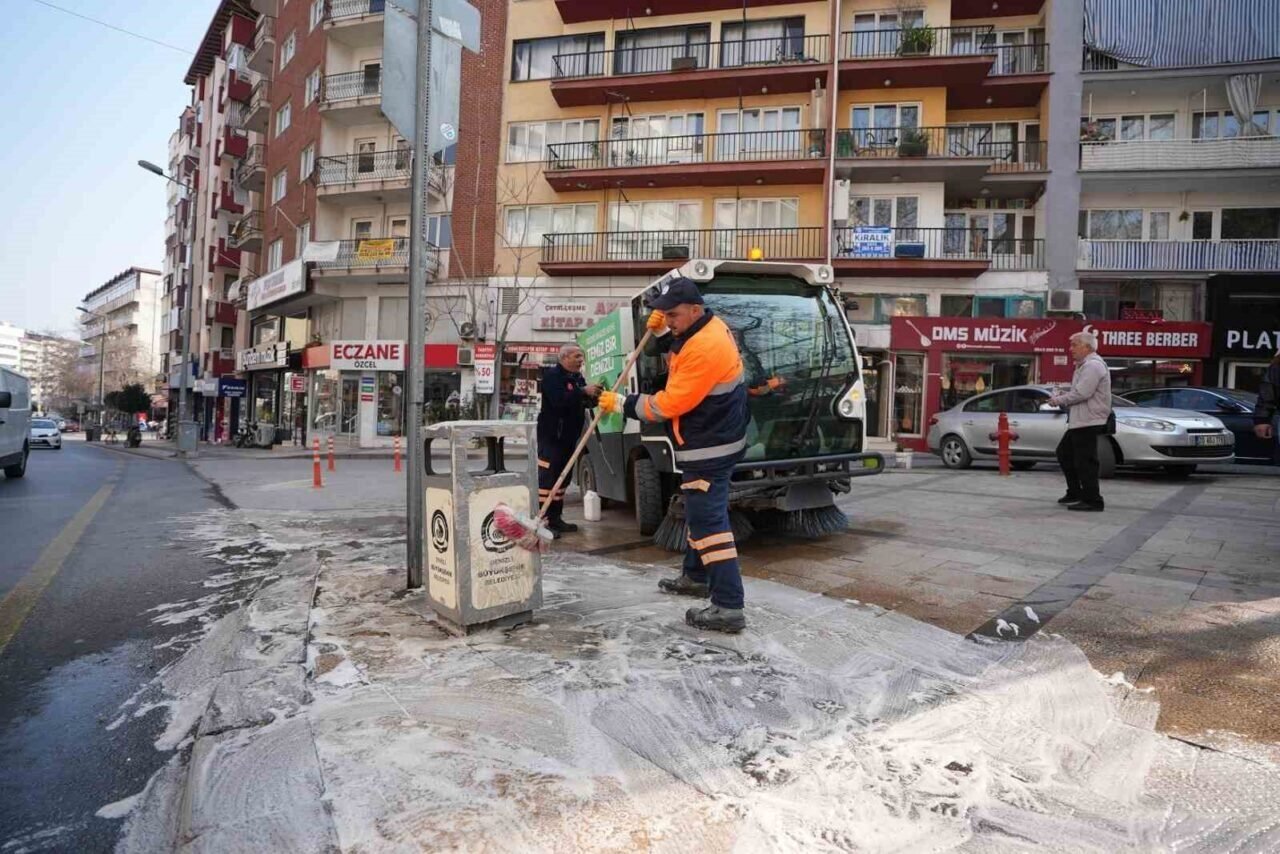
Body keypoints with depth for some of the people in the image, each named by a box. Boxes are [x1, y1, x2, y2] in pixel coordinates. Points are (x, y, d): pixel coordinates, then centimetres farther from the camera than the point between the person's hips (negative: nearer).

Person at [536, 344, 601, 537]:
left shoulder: (578, 378, 16)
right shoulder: (552, 375, -11)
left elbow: (583, 402, 18)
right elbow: (559, 400, -26)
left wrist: (593, 397, -3)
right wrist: (583, 392, -26)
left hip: (569, 436, 9)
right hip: (551, 435, -9)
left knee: (562, 477, 12)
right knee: (547, 478, -11)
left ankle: (555, 518, 20)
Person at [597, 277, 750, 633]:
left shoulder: (706, 347, -25)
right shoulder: (703, 330, 7)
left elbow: (669, 404, -24)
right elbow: (678, 354, 25)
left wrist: (622, 404, -13)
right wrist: (662, 331, 5)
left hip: (709, 448, -11)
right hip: (709, 443, 11)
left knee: (709, 520, -10)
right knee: (700, 512, 22)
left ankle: (729, 607, -8)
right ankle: (695, 577, 39)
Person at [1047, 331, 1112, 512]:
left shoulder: (1093, 366, -16)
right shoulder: (1084, 365, 18)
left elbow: (1081, 394, -24)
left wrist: (1058, 400, -11)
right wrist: (1063, 394, 7)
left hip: (1088, 422, -11)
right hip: (1079, 421, 11)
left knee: (1084, 461, -7)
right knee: (1064, 453, 18)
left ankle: (1093, 501, 0)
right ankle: (1075, 493, 27)